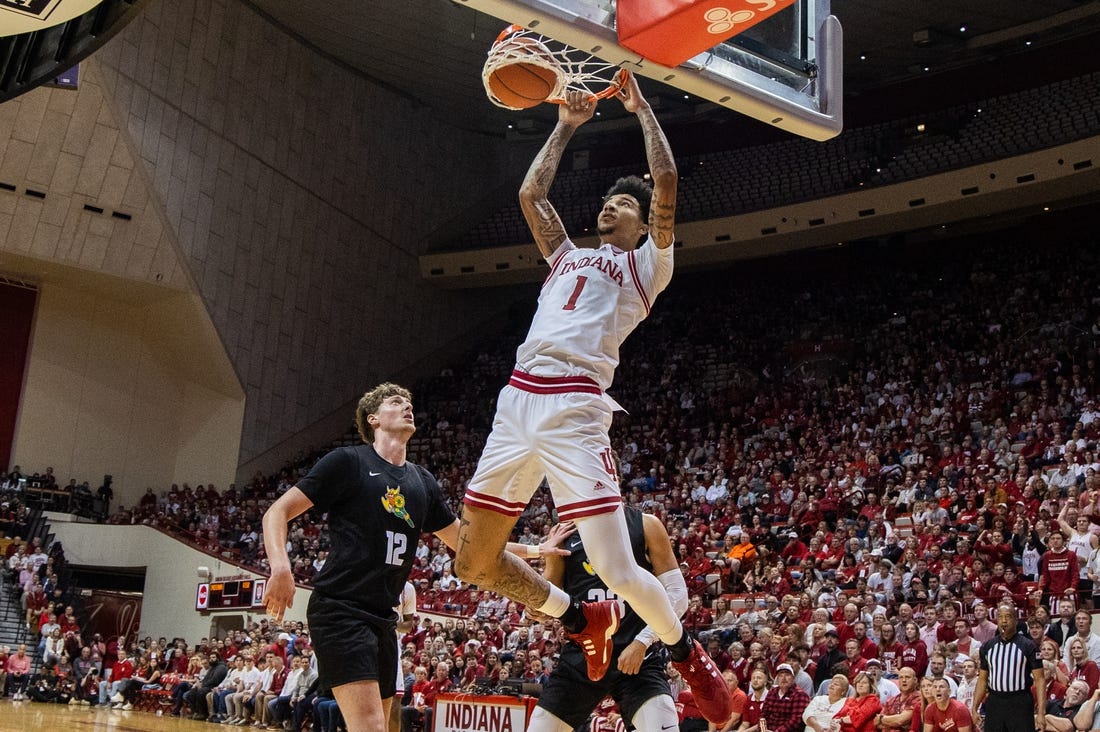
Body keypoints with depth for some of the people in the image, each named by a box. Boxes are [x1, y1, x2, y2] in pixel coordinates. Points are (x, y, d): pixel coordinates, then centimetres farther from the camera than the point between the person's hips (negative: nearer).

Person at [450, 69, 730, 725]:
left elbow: (667, 183, 1)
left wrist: (641, 106, 11)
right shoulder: (569, 257, 29)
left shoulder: (648, 264, 12)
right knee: (474, 562, 7)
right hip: (517, 403, 7)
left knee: (619, 572, -12)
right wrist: (567, 126, 33)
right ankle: (582, 620, 29)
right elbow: (531, 194, 29)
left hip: (575, 411, -6)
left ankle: (686, 651, 19)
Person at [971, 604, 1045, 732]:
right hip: (994, 702, 4)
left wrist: (1041, 712, -13)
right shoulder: (987, 646, 8)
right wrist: (974, 708, 5)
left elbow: (1039, 679, -6)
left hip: (1020, 703, -3)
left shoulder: (1028, 646, -3)